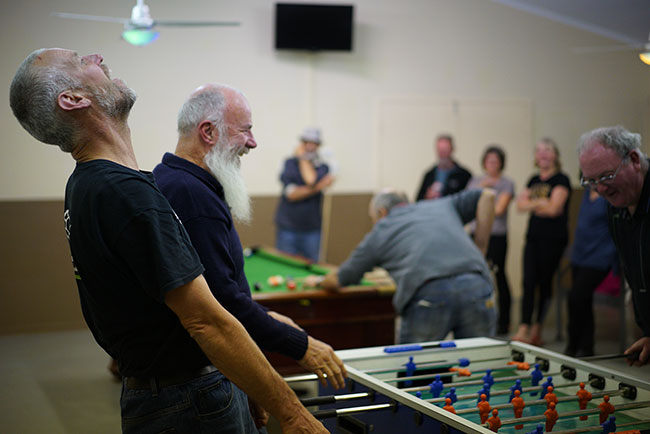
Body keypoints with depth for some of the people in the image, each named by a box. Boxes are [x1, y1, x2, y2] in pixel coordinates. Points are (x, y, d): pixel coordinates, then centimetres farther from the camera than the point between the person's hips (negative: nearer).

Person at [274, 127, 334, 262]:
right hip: (287, 227, -1)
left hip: (312, 229, 1)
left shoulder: (323, 167, 4)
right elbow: (291, 194, -9)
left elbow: (312, 181, -19)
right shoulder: (290, 163, 3)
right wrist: (316, 188, -17)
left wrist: (304, 159, -6)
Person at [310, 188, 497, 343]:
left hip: (428, 295, -2)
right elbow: (487, 195, 23)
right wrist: (479, 252, 22)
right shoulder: (442, 206, 30)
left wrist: (318, 281, 54)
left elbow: (338, 280, 31)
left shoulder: (379, 232, 24)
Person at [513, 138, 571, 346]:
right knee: (529, 282, -3)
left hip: (553, 239, -6)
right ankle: (523, 330, -5)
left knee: (545, 282, 1)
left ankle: (536, 331, 10)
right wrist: (541, 203, -8)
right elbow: (521, 204, 7)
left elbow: (554, 208, -15)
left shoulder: (561, 180, -4)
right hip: (533, 237, 6)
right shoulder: (534, 180, 16)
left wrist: (533, 202, -2)